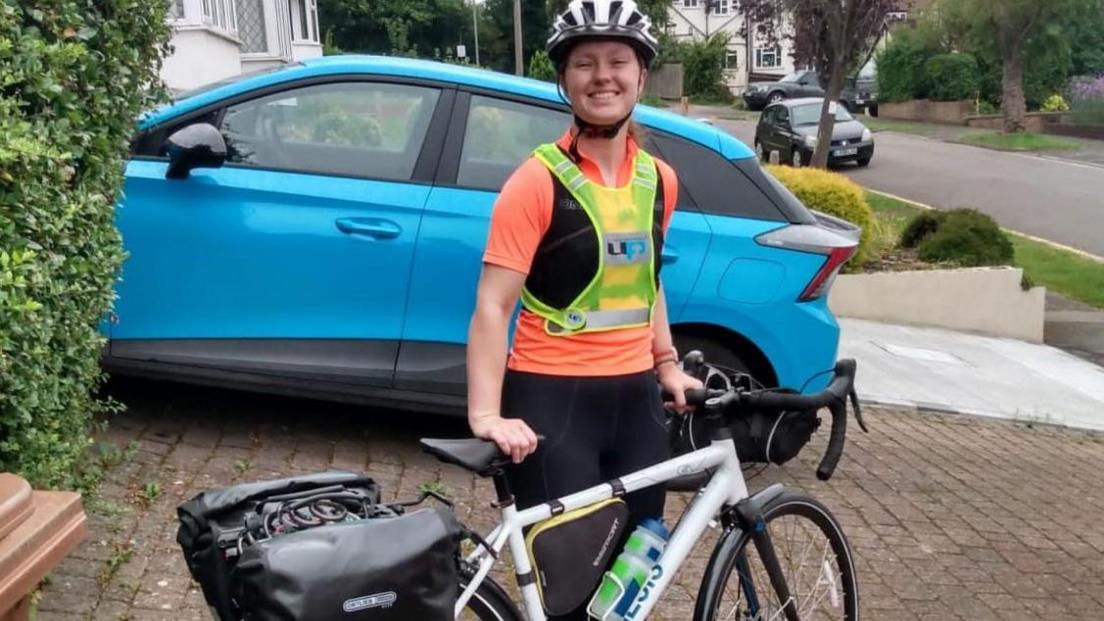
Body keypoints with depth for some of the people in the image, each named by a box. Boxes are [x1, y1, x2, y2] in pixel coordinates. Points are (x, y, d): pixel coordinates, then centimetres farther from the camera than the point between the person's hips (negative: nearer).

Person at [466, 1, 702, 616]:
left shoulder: (660, 180, 6)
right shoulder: (537, 181, -12)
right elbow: (493, 305, -16)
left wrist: (668, 364, 15)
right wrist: (486, 413, -24)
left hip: (635, 394, 6)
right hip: (551, 397, -5)